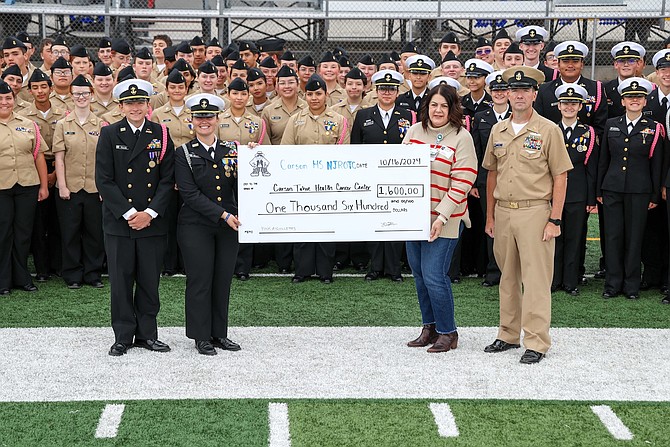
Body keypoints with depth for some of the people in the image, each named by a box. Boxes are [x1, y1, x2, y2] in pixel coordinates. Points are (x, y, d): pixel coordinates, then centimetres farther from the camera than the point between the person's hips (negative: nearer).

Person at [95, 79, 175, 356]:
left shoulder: (161, 135, 5)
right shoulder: (109, 135, 1)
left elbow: (168, 179, 2)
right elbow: (104, 180, -4)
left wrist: (149, 213, -9)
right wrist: (128, 213, -11)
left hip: (152, 221, 1)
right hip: (118, 220, -1)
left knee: (150, 281, 7)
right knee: (121, 280, 4)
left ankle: (146, 334, 18)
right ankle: (123, 336, 14)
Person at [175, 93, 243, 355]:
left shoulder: (231, 150, 9)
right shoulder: (184, 153, -1)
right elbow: (189, 194, -10)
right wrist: (222, 214, -17)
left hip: (229, 226, 3)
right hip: (196, 226, -3)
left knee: (223, 280, 8)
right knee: (200, 281, 1)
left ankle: (220, 333, 20)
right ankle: (201, 337, 12)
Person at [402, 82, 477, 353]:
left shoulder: (461, 138, -8)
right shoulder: (415, 131, 7)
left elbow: (462, 183, -12)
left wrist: (441, 217, -18)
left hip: (444, 220, -6)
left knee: (434, 275, -8)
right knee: (419, 274, 12)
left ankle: (448, 332, 9)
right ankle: (429, 327, 27)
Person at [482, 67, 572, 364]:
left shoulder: (548, 131, -4)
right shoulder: (498, 130, 11)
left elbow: (560, 178, -5)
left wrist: (555, 220, -10)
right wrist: (490, 216, 14)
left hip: (534, 211, -5)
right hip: (503, 212, 5)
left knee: (536, 280, -4)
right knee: (508, 278, 14)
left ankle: (537, 343, 1)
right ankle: (509, 335, 25)